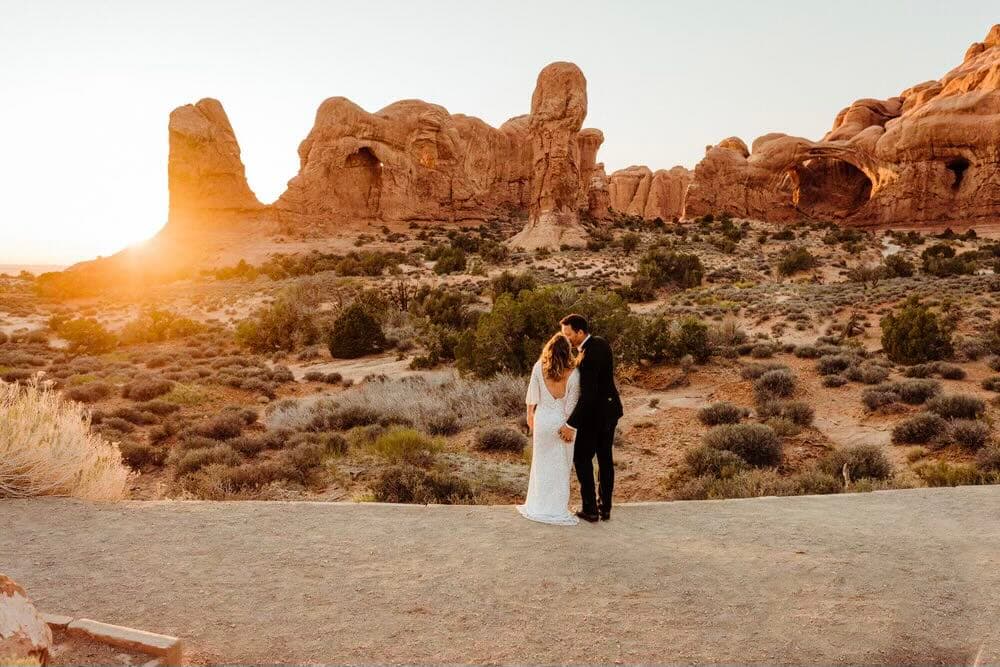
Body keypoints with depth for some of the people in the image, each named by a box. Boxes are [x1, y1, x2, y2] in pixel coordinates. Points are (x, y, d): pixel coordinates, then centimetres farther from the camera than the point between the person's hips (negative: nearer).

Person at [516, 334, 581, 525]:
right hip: (561, 421, -2)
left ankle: (538, 506, 26)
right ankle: (558, 508, 17)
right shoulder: (573, 372, -15)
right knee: (560, 465, 10)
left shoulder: (539, 368, -9)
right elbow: (572, 403, -10)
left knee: (541, 462, 16)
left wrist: (530, 416, 13)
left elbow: (532, 396, -1)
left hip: (542, 419, 2)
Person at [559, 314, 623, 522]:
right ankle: (605, 508, 23)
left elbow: (587, 395, -31)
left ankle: (590, 509, 10)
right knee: (605, 458, 15)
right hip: (610, 408, 9)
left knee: (582, 458, 6)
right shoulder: (600, 343, 1)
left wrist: (570, 425, -28)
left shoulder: (589, 356, -29)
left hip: (595, 413, -9)